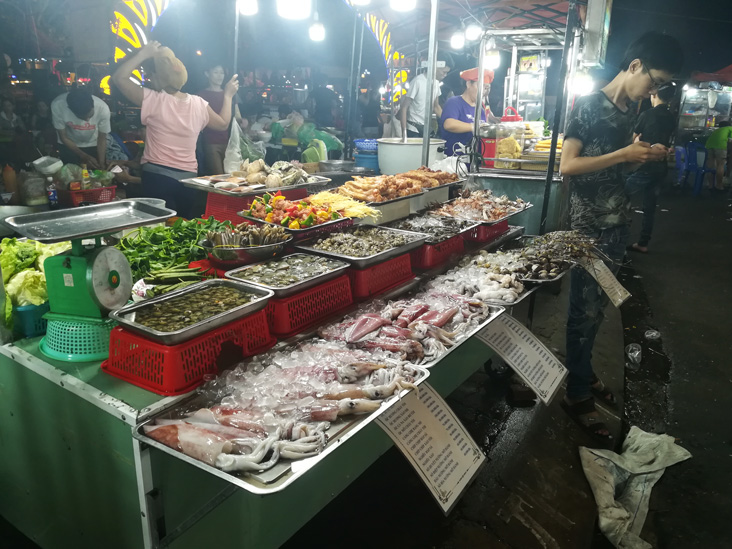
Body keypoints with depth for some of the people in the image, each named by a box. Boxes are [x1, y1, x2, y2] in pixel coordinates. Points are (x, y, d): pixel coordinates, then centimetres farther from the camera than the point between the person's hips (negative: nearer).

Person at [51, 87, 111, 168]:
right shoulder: (57, 106, -32)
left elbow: (102, 139, -17)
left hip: (93, 146, 0)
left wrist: (101, 163, -25)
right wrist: (84, 156, -26)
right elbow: (64, 138, -17)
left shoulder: (102, 108, -33)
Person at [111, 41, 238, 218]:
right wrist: (228, 95, 27)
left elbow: (119, 77, -5)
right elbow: (223, 124, 15)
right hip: (188, 177, 3)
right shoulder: (198, 104, 0)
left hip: (156, 176, -3)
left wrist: (142, 54, 0)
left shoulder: (153, 100, -10)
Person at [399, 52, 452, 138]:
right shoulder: (418, 81, -14)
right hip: (412, 129, -7)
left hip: (426, 128, 7)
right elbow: (404, 108, -13)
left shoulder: (436, 83, 6)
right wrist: (404, 131, -19)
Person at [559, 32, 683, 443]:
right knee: (586, 309, -1)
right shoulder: (590, 105, -11)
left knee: (599, 306, 16)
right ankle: (577, 395, 12)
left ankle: (585, 372, 32)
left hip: (618, 222, 8)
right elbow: (567, 165, -19)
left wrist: (647, 155, 4)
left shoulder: (630, 111, 13)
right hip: (590, 226, -8)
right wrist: (624, 154, -19)